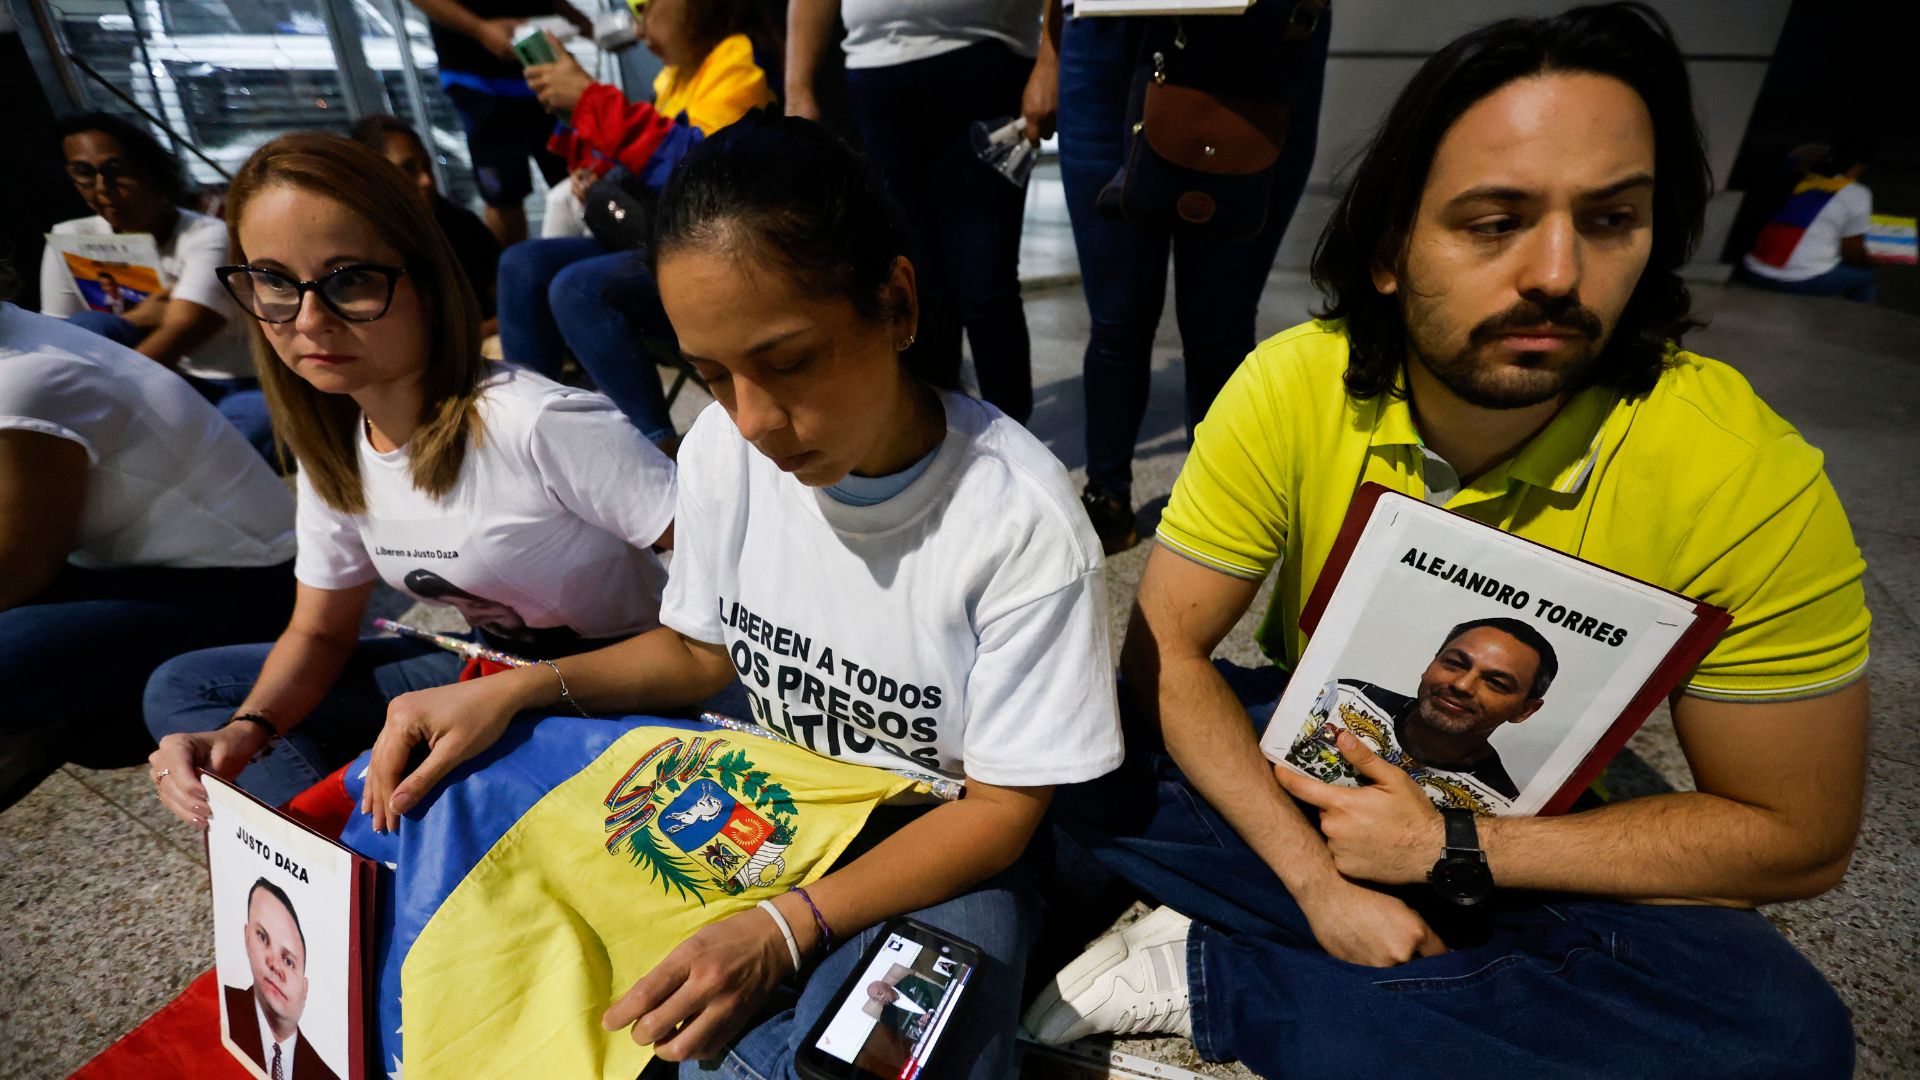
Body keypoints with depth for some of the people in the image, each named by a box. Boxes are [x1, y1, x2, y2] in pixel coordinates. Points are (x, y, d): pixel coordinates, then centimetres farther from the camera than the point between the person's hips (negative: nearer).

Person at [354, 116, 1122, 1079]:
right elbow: (699, 647, 6)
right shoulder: (725, 449, -9)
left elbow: (1001, 810, -17)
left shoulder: (1022, 522, -25)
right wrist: (515, 691, -10)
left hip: (941, 851, -5)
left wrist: (786, 928, -27)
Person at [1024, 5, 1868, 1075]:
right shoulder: (1293, 389, -21)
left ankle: (1206, 975, -17)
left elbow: (1797, 836, -13)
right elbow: (1167, 647, -17)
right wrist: (1317, 877, -24)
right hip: (1308, 770, 0)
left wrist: (1454, 851, -21)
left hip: (1540, 840, 1)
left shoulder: (1751, 482, -21)